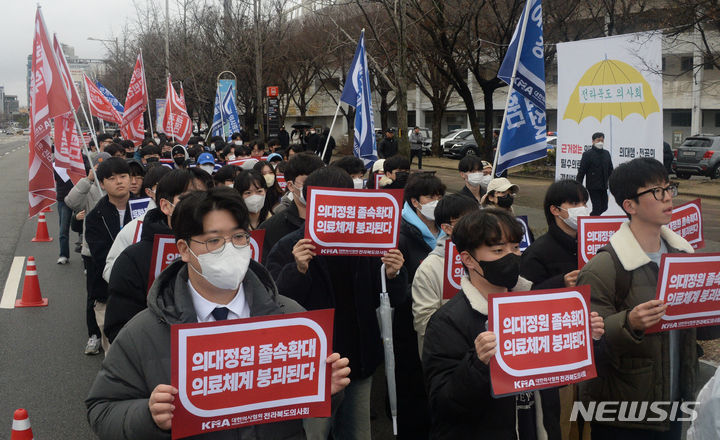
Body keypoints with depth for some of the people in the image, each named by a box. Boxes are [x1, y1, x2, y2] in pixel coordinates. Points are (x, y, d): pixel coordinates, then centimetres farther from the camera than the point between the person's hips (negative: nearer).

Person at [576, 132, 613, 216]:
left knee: (604, 207, 8)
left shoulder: (606, 153, 11)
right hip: (593, 187, -6)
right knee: (597, 208, -7)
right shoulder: (587, 154, -6)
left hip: (603, 187, 6)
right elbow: (581, 171, -7)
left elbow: (610, 170, 18)